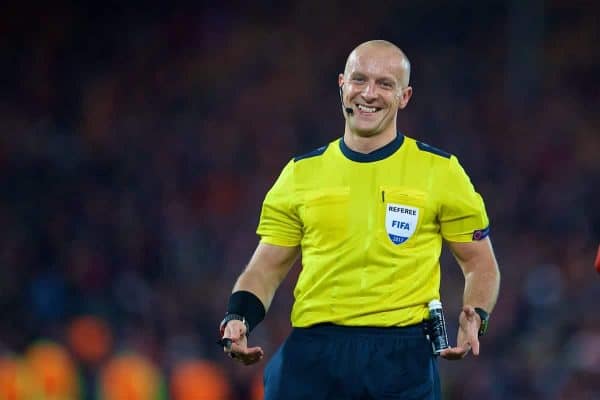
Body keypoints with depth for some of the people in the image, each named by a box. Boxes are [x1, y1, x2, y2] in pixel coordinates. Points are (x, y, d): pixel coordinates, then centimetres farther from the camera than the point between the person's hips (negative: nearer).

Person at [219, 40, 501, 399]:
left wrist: (475, 318, -9)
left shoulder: (440, 170, 6)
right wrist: (237, 318, -5)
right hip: (313, 353, 2)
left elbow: (481, 264, 11)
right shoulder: (301, 173, 11)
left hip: (402, 356, -2)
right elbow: (267, 266, 14)